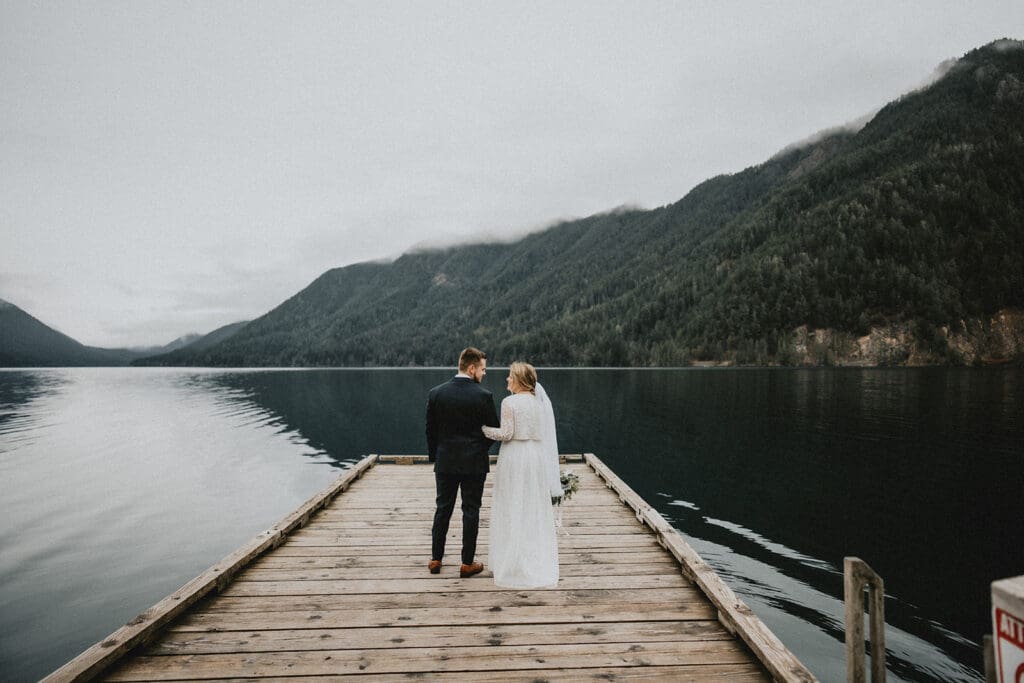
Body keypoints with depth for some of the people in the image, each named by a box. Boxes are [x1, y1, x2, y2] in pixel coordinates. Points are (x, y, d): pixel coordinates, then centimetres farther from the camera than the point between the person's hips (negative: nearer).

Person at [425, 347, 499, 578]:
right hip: (474, 463, -3)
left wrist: (434, 458, 13)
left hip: (445, 463, 3)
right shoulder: (483, 396, -13)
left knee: (443, 509, 15)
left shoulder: (436, 393, -3)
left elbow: (430, 430, 3)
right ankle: (467, 563, 16)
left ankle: (436, 559, 23)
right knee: (471, 511, 7)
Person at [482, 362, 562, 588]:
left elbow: (506, 434, -14)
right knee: (536, 511, 13)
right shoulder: (541, 401, 4)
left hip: (514, 457, -5)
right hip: (537, 458, 5)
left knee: (513, 511, 6)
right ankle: (540, 564, 21)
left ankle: (514, 564, 14)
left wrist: (483, 428, -3)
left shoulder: (509, 402, -12)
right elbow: (545, 434, 5)